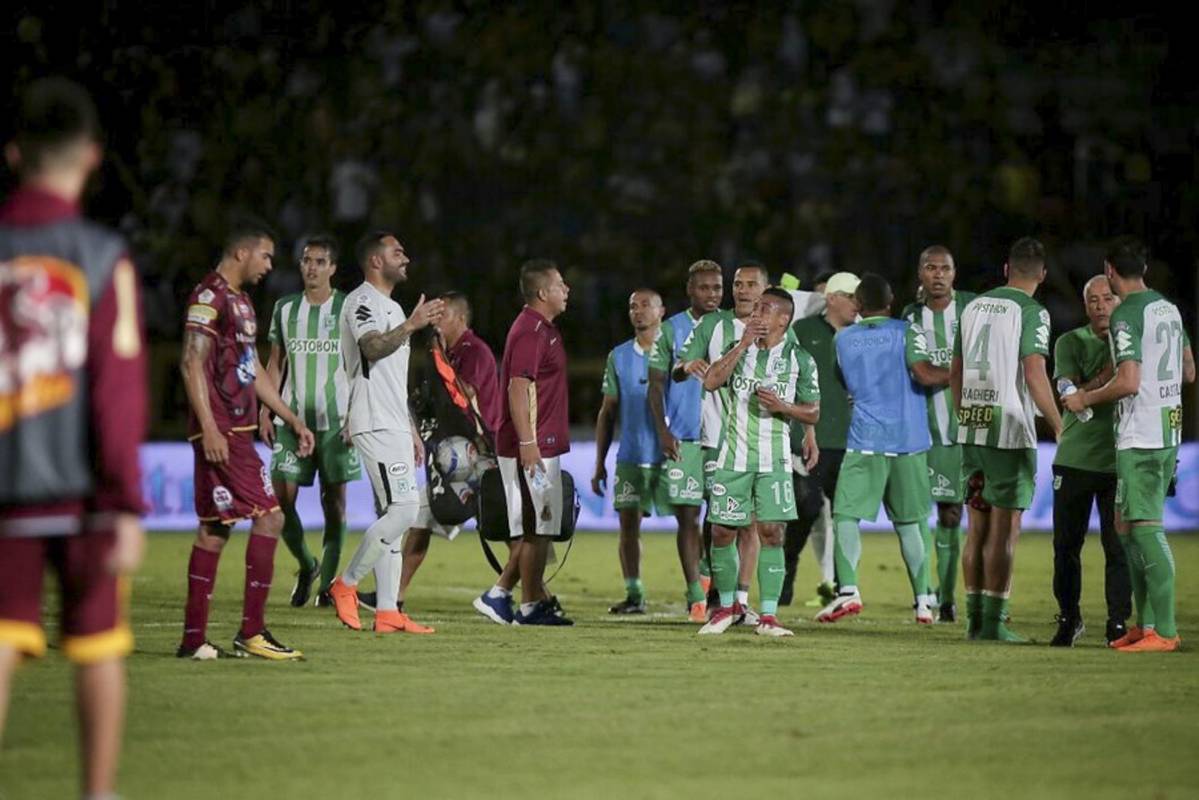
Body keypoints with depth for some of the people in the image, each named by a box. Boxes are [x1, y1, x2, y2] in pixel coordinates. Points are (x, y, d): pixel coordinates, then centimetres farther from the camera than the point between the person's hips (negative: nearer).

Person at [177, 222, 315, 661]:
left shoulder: (240, 300, 20)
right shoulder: (210, 295, -11)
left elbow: (253, 370, 27)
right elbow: (192, 364, -17)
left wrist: (293, 420, 26)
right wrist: (209, 427, -23)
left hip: (236, 432, 10)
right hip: (219, 432, -10)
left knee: (215, 528, 9)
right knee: (268, 516, -11)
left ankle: (194, 639, 10)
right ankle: (251, 632, -8)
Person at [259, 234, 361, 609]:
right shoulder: (285, 308, 10)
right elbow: (276, 363, 15)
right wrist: (265, 412, 6)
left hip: (336, 419, -2)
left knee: (334, 500, 0)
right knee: (281, 497, -6)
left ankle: (328, 581, 8)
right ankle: (307, 566, 16)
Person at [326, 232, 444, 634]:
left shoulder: (392, 307, 23)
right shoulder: (361, 302, -9)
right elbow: (373, 348, -28)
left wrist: (412, 431, 23)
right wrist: (412, 325, -40)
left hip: (394, 426, 10)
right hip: (375, 425, -10)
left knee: (393, 514, 6)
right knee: (403, 509, -16)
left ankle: (387, 612, 5)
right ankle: (345, 585, -5)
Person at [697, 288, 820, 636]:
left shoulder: (799, 359, 2)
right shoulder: (737, 349, 7)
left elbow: (813, 412, 4)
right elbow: (711, 381, -10)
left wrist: (782, 407, -15)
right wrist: (744, 344, -13)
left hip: (774, 460, -2)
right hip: (734, 456, 2)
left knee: (771, 532, -9)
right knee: (722, 531, 3)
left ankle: (768, 616, -6)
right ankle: (727, 607, 21)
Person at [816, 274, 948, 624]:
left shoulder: (842, 340, 9)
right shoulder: (906, 332, 0)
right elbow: (924, 375, -13)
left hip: (864, 440, -1)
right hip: (909, 440, 1)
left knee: (846, 515, -3)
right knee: (907, 522, 11)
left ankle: (848, 588, -23)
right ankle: (923, 599, 10)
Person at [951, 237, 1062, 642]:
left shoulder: (973, 307, 12)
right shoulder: (1031, 312, -8)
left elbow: (956, 372, 18)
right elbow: (1034, 375, -17)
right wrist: (1059, 427, -14)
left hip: (971, 429, 6)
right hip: (1010, 431, -6)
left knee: (978, 528, 12)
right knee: (1004, 530, -3)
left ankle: (974, 618, 15)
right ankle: (993, 622, -5)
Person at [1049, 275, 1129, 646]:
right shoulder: (1070, 343, 4)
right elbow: (1071, 395, -9)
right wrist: (1109, 373, -20)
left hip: (1119, 460, 0)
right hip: (1075, 458, 0)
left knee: (1118, 546, -5)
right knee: (1066, 546, 5)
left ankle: (1118, 623, 3)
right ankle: (1068, 620, 20)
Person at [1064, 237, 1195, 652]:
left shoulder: (1126, 315, -14)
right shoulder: (1170, 309, 13)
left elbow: (1129, 382, -20)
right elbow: (1189, 372, 20)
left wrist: (1086, 399, -6)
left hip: (1139, 438, -9)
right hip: (1169, 432, 9)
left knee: (1146, 527, -9)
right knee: (1128, 525, 15)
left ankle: (1164, 631, -12)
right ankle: (1145, 622, 16)